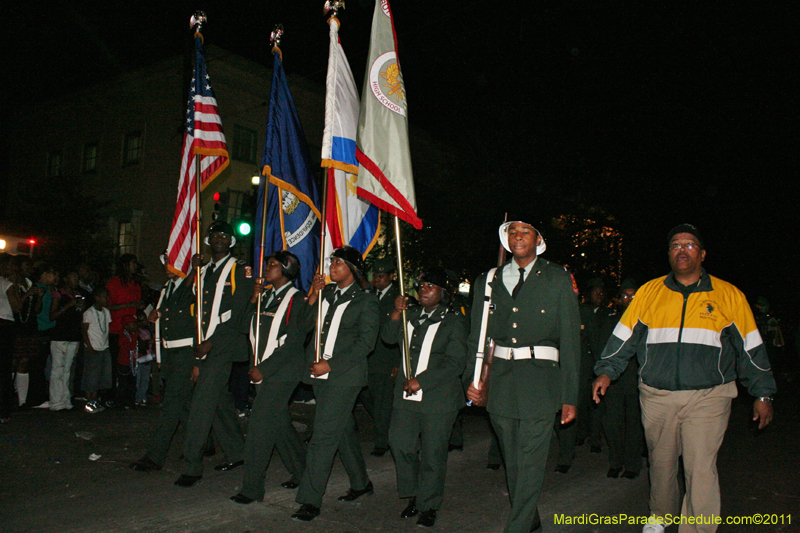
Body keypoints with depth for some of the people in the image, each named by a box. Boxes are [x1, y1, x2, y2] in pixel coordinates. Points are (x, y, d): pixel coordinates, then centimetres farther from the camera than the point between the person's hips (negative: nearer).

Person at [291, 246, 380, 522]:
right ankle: (361, 483, 32)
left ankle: (310, 500, -4)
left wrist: (330, 364, -15)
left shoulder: (365, 300, -4)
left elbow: (366, 342, -10)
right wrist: (313, 296, -3)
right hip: (320, 374, 6)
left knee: (324, 434, -10)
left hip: (344, 374, -6)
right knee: (343, 429, 16)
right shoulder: (326, 293, 13)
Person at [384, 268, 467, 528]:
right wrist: (396, 314, -8)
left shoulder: (454, 320, -2)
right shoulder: (412, 316, 16)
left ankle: (429, 506, 20)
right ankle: (413, 496, 26)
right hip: (407, 396, 5)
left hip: (438, 398, -5)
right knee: (400, 443, 4)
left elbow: (456, 362, -10)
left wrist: (421, 381, -15)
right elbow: (389, 337, 9)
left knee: (432, 453, 1)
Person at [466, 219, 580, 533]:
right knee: (512, 462, 14)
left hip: (540, 380, -3)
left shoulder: (558, 279, 3)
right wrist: (472, 379, 2)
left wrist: (570, 396, -3)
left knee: (530, 464, -6)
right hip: (500, 382, 4)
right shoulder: (487, 282, 11)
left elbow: (570, 339, 0)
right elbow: (476, 338, 14)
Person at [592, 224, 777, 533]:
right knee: (660, 463, 16)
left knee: (701, 470, -10)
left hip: (707, 398, -2)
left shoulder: (729, 296, 4)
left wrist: (762, 393, 7)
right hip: (656, 397, 2)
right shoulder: (649, 292, 6)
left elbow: (750, 347, 8)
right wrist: (606, 371, 1)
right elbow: (624, 336, 9)